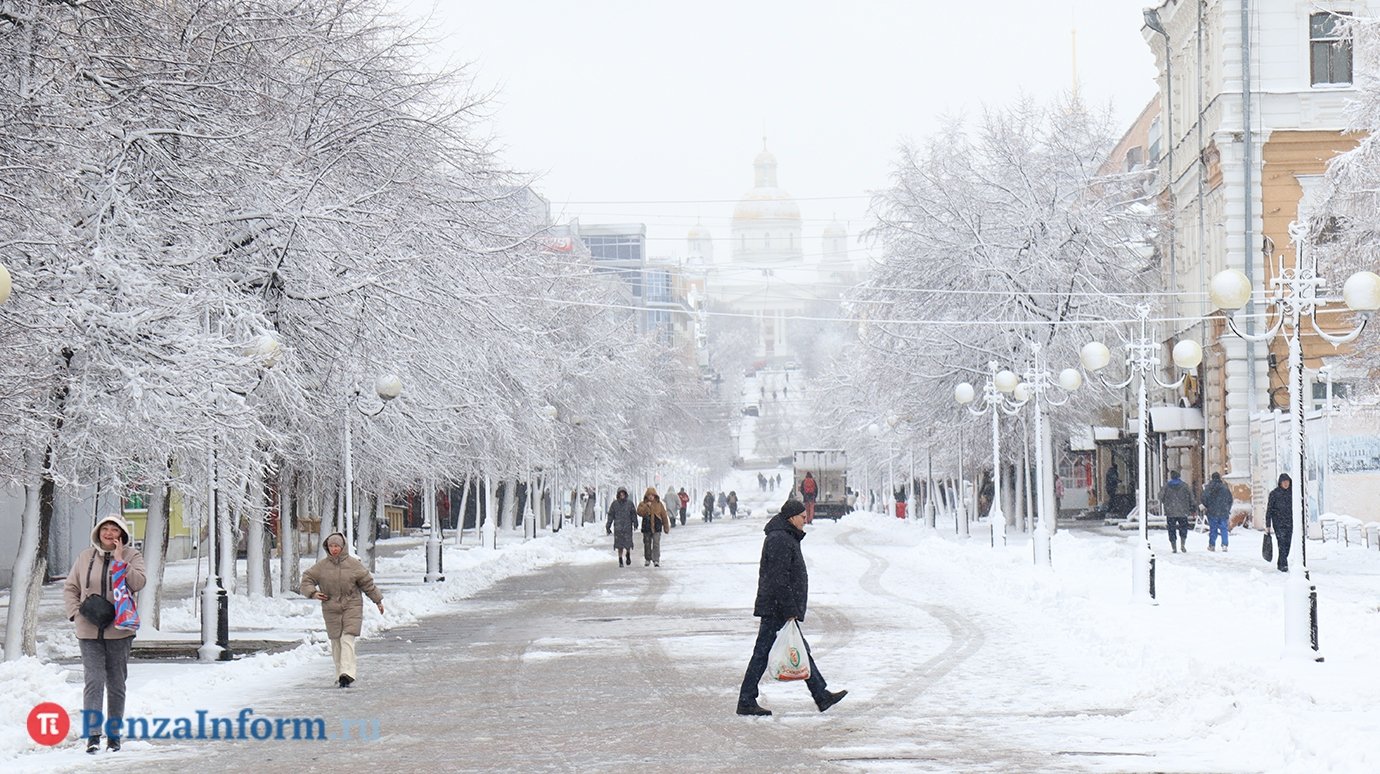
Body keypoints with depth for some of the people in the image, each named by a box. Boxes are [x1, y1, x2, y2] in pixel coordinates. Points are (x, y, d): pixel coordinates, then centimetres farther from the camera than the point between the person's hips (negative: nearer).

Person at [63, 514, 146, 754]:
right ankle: (93, 735, -15)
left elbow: (138, 583, -14)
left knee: (116, 684, 10)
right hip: (89, 631, 0)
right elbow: (70, 587, 13)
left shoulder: (131, 556, 1)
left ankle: (114, 734, 20)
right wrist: (75, 611, -2)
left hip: (119, 630, 0)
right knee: (93, 681, -10)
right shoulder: (85, 556, 6)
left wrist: (120, 561, -19)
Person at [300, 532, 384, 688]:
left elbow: (367, 583, 8)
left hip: (352, 607, -2)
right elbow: (307, 579, 10)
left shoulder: (353, 564, -1)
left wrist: (378, 600, 14)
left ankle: (347, 673, -22)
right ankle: (340, 675, 12)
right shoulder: (322, 565, 2)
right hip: (331, 609, 2)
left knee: (347, 639, -14)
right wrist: (312, 593, -9)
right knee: (336, 642, 4)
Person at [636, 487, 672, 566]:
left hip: (657, 527, -1)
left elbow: (664, 516, 9)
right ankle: (647, 559, 23)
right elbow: (639, 512, -14)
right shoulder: (642, 504, 3)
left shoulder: (659, 504, 4)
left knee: (656, 544, -10)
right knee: (647, 544, 10)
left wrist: (666, 527, 9)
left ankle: (656, 560, -10)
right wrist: (646, 506, -23)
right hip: (646, 527, 1)